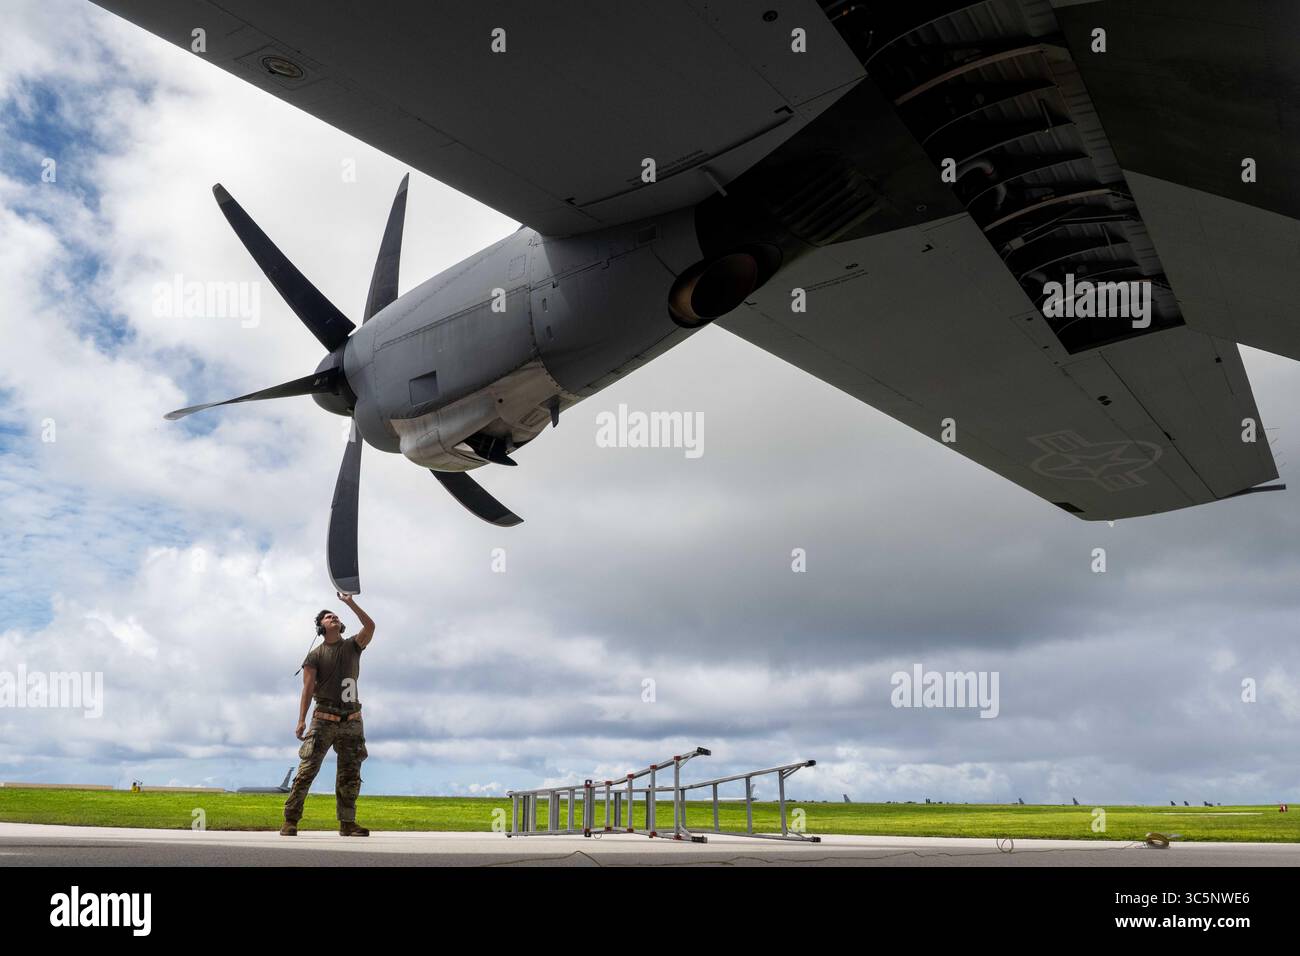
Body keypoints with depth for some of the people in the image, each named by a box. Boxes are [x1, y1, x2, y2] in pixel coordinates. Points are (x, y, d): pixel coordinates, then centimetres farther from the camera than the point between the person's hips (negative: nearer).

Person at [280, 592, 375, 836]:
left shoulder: (353, 646, 12)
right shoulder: (315, 655, 5)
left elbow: (370, 626, -6)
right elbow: (308, 688, -3)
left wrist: (350, 603, -6)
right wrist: (301, 720, -12)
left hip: (351, 722, 3)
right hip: (324, 720, -3)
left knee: (350, 775, 3)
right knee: (307, 770, -9)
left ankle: (347, 824, 7)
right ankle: (290, 820, -5)